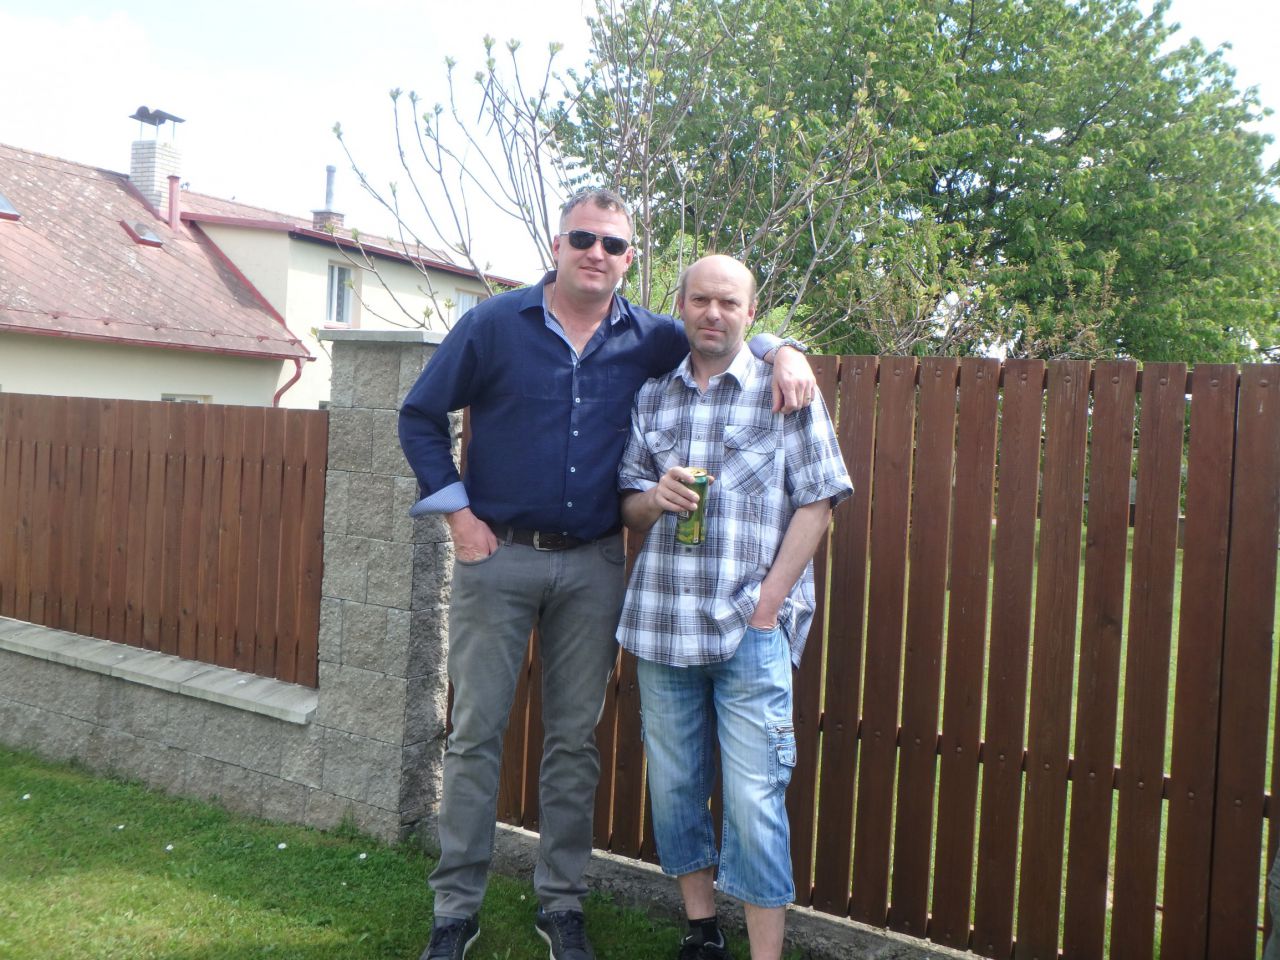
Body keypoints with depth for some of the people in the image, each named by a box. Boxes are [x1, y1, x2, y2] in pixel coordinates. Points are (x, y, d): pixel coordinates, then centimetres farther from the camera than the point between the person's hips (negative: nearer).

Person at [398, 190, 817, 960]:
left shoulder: (650, 340, 4)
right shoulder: (495, 324, -2)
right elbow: (421, 416, 3)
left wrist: (783, 353, -4)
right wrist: (458, 514, -4)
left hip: (593, 565, 2)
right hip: (497, 555, -2)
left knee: (576, 740, 9)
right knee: (477, 733, 2)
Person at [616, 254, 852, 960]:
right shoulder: (651, 396, 12)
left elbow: (816, 502, -2)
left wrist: (768, 605, -9)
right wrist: (655, 497, -9)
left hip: (751, 629, -4)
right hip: (661, 623, 4)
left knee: (753, 798, -4)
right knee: (673, 785, 12)